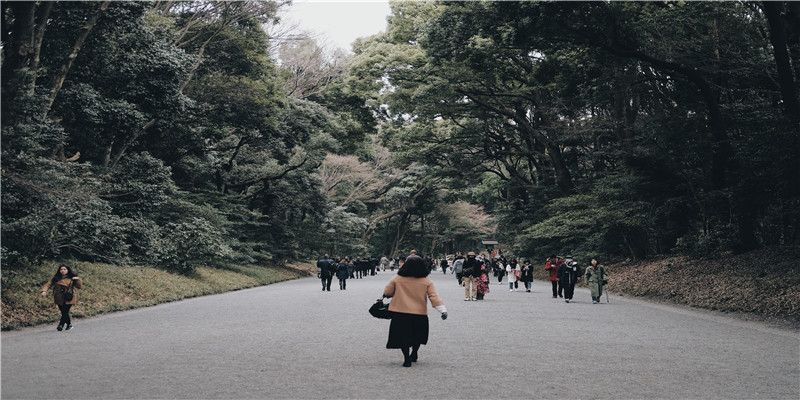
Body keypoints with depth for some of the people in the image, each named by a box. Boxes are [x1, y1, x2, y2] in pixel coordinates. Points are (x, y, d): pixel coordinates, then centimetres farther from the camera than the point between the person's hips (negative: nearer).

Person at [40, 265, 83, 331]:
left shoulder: (71, 279, 4)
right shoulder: (55, 278, 8)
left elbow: (79, 286, 3)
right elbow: (48, 284, 4)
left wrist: (78, 280, -12)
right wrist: (44, 291, -12)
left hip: (68, 299, -2)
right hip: (59, 299, 2)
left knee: (65, 312, -10)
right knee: (64, 313, 5)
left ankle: (61, 325, -4)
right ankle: (69, 324, 23)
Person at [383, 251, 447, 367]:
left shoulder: (397, 279, -3)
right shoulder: (426, 281, -3)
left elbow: (387, 292, 6)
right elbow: (433, 296, -6)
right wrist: (443, 310, -5)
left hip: (400, 312, -2)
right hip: (420, 314, 2)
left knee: (403, 336, 7)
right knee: (417, 336, 22)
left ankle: (407, 358, -2)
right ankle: (413, 355, 35)